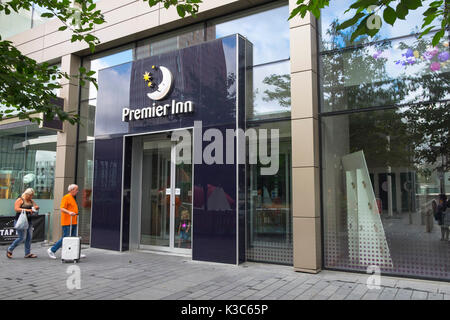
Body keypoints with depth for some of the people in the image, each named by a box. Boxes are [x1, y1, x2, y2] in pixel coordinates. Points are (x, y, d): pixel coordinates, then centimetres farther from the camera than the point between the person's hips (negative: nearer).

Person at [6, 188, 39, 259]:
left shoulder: (31, 201, 14)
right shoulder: (20, 200, -6)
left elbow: (37, 207, 18)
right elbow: (16, 209, -17)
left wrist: (36, 207, -6)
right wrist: (26, 210, -25)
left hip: (29, 221, 7)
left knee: (29, 237, 4)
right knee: (22, 238, -9)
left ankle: (28, 253, 10)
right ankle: (9, 250, 10)